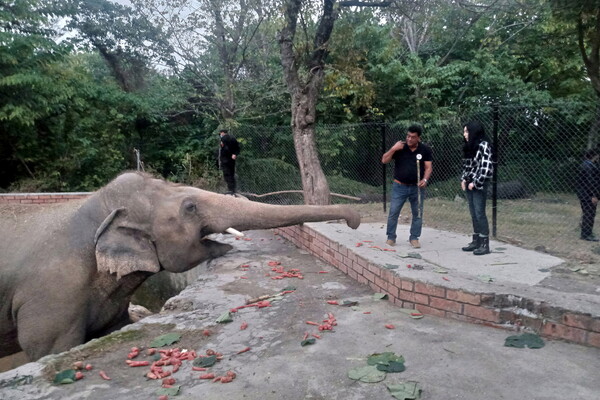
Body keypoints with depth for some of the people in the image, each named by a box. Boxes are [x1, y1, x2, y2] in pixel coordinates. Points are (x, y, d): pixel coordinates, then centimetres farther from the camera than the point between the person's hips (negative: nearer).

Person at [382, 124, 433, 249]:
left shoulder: (425, 150, -1)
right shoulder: (400, 148, -3)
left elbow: (428, 167, 0)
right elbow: (384, 160, -7)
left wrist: (425, 179, -18)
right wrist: (393, 149, -21)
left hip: (417, 187, 1)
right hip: (400, 186, -1)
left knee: (417, 214, 7)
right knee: (393, 212, -1)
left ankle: (414, 238, 20)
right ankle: (391, 237, 11)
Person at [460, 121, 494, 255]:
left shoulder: (483, 145, -11)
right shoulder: (469, 147, 13)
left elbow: (487, 167, -17)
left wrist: (476, 183, -16)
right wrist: (463, 179, 6)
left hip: (479, 185, -8)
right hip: (469, 184, 8)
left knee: (480, 214, -6)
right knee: (473, 214, 10)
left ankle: (485, 244, 0)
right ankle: (476, 241, 18)